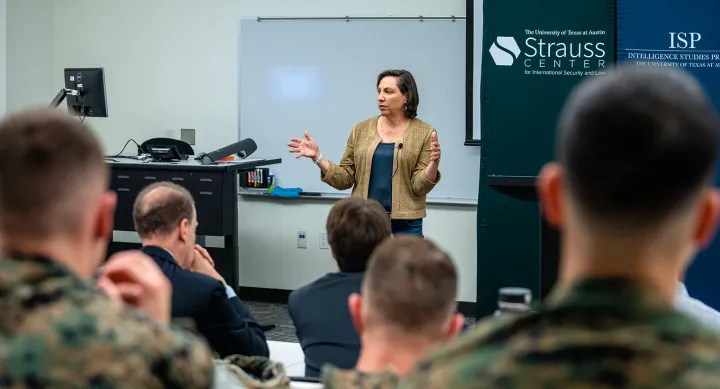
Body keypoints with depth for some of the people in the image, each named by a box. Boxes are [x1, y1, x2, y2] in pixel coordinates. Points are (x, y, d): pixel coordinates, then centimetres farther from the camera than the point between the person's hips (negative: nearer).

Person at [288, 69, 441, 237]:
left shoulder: (424, 133, -3)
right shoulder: (361, 130, 5)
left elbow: (418, 186, -8)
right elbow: (346, 179, 5)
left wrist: (433, 164, -26)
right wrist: (317, 156, -7)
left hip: (404, 225, -2)